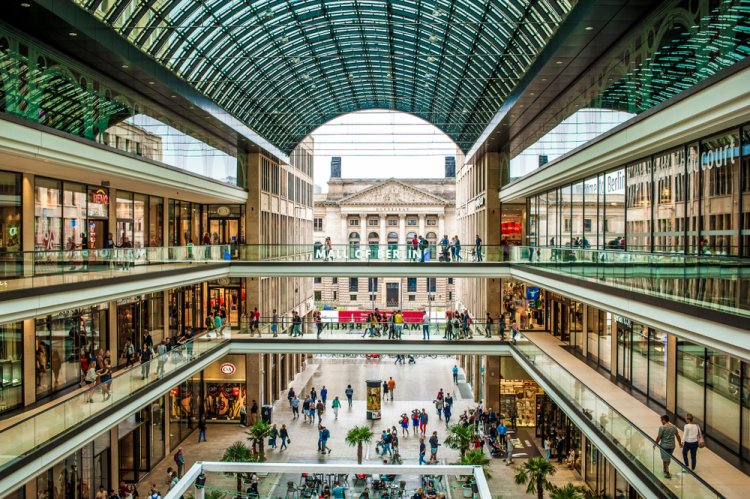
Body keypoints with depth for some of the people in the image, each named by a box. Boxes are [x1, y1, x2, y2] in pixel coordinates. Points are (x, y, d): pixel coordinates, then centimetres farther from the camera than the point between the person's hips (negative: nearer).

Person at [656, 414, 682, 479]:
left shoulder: (662, 428, -18)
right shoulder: (674, 427, -1)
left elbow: (659, 437, -15)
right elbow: (677, 436, 9)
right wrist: (680, 443, 25)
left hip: (664, 446, -5)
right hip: (672, 446, 5)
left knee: (665, 459, 7)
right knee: (668, 458, 22)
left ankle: (667, 473, 7)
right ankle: (666, 470, 38)